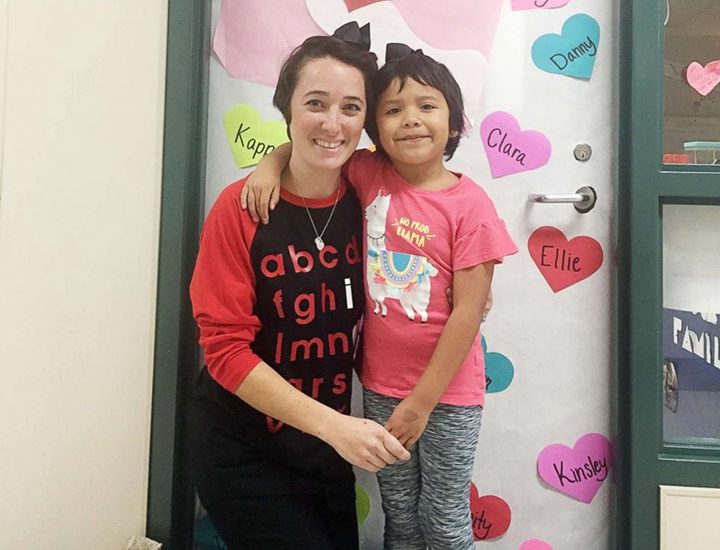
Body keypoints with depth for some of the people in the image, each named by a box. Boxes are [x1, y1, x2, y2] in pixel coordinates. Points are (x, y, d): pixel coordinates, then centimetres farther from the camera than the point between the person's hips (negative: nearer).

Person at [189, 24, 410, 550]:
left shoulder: (365, 201, -5)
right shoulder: (240, 208, -18)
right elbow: (226, 349, -18)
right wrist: (334, 425, -24)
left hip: (328, 448, 5)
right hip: (244, 455, -4)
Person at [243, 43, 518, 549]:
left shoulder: (470, 205, -14)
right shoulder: (370, 176, -4)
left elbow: (468, 311, -15)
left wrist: (423, 400, -14)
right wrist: (271, 164, -12)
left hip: (447, 393, -3)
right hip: (380, 387, 4)